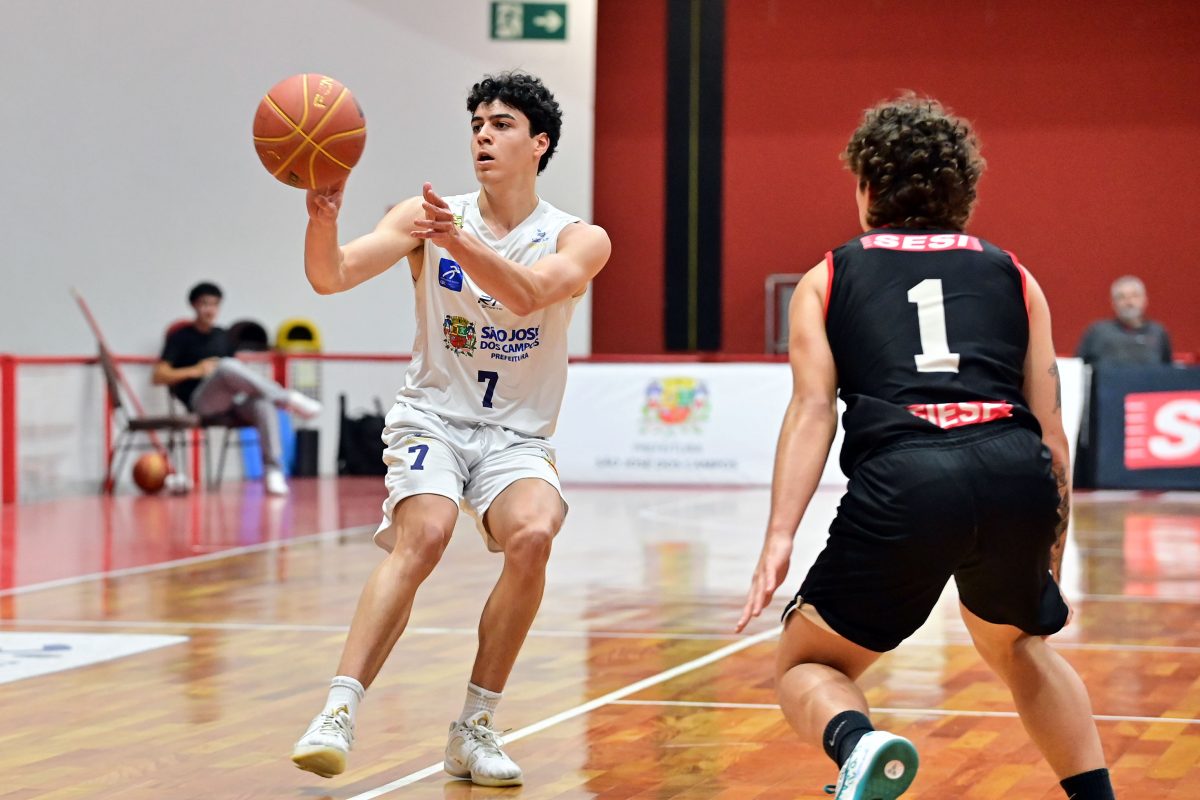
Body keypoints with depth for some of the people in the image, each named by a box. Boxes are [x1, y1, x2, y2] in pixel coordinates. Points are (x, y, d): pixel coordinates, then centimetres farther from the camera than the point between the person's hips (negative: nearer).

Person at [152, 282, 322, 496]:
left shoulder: (223, 336, 23)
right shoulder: (180, 338, 8)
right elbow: (159, 376, -1)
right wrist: (195, 370, -12)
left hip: (232, 401, 4)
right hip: (201, 401, -4)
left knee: (264, 404, -33)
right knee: (226, 365, -37)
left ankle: (273, 472, -39)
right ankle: (286, 398, -33)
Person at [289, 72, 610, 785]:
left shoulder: (580, 240, -4)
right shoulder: (425, 218, -1)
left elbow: (527, 295, -26)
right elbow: (331, 277, -14)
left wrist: (458, 242, -42)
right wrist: (323, 220, -35)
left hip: (518, 434, 1)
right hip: (433, 416, -1)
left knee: (533, 536, -28)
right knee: (424, 535, -29)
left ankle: (474, 728, -15)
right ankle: (339, 713, -33)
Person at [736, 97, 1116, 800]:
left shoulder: (827, 281, 22)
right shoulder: (1013, 277, 26)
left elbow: (813, 409, 6)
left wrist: (779, 538, -3)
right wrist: (1050, 565, 28)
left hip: (901, 478, -3)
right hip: (1017, 473, 3)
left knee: (807, 665, 15)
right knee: (1015, 641, 33)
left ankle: (858, 742, -18)